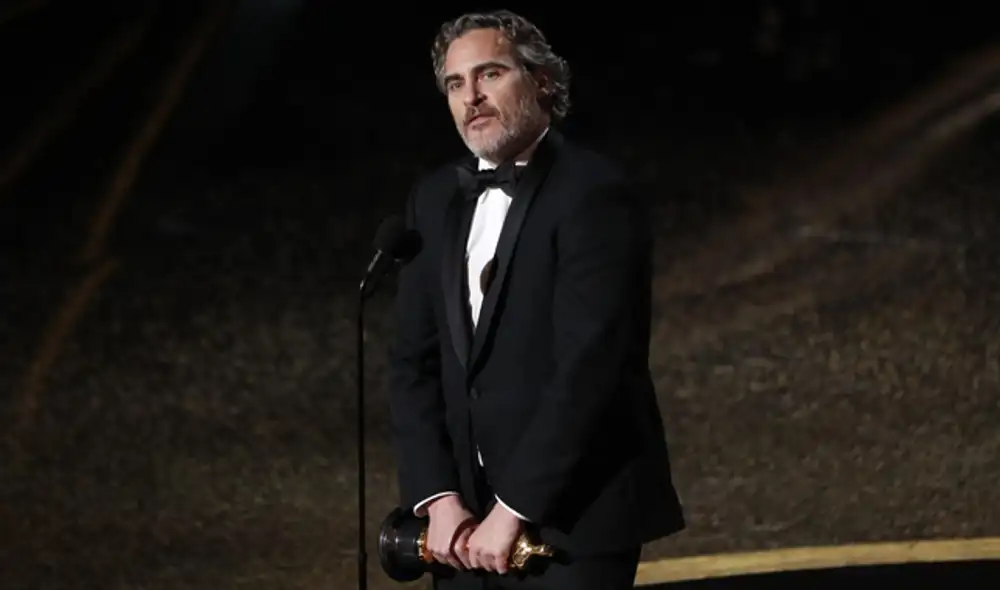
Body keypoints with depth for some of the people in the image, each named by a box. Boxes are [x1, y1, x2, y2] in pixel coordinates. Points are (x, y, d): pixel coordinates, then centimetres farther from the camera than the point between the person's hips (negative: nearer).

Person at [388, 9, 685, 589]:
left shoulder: (595, 193, -11)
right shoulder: (436, 198, 11)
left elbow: (588, 366, -18)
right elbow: (415, 361, 8)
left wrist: (515, 508, -18)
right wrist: (437, 496, -4)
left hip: (574, 521, -6)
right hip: (470, 520, 6)